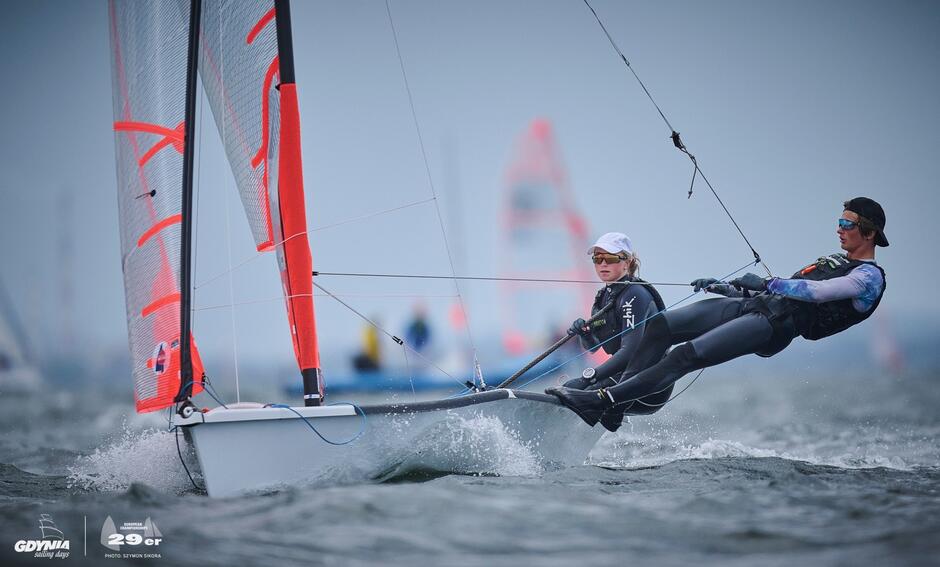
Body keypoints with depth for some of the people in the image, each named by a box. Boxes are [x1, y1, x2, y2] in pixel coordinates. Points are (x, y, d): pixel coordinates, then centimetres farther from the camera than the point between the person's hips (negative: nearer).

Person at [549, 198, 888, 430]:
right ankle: (618, 400, -3)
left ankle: (603, 401, -25)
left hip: (773, 327, -9)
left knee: (686, 356, -24)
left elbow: (816, 291, -17)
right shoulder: (834, 261, 29)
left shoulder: (869, 277, 0)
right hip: (753, 306, 9)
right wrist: (722, 287, 23)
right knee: (659, 327, -5)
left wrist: (766, 283, -10)